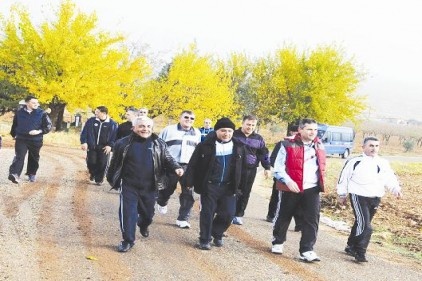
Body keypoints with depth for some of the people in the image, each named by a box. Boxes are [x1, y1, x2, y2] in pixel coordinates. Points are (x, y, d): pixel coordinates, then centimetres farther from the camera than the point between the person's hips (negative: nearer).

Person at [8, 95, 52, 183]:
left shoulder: (42, 113, -4)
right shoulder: (19, 113, 1)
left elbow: (48, 126, -5)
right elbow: (14, 125, 17)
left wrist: (39, 131, -19)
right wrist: (14, 135, 24)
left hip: (36, 140, 0)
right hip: (21, 139, 0)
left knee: (34, 158, 13)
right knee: (19, 156, -16)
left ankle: (32, 174, 32)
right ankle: (14, 174, -27)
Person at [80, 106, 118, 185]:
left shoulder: (112, 124, -2)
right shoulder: (91, 121, 1)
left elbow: (115, 136, 1)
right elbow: (84, 132, 2)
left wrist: (110, 145, -9)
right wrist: (83, 142, -8)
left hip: (104, 148, -1)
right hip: (91, 146, 1)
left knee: (102, 164, -2)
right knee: (91, 162, -1)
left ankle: (99, 179, 13)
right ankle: (92, 174, 29)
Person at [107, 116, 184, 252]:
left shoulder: (158, 144, -1)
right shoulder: (123, 143, -5)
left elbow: (167, 159, 2)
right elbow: (115, 162, 5)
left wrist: (176, 168, -17)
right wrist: (111, 179, 11)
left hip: (149, 187, 2)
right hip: (129, 186, -2)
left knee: (148, 212, 18)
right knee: (128, 213, -6)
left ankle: (143, 225, 52)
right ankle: (128, 240, 9)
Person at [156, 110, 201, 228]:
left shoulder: (197, 133, 14)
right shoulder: (169, 129, 3)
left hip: (190, 167, 2)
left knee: (189, 194, -6)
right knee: (168, 189, 10)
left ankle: (183, 219, 3)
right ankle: (162, 203, 44)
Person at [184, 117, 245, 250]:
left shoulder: (239, 147, 3)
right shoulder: (205, 146, -7)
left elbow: (242, 168, 10)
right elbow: (193, 164, -4)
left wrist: (240, 186, 8)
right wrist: (189, 182, -6)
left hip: (229, 187, 3)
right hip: (209, 186, -3)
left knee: (228, 214, 2)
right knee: (207, 213, 1)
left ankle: (217, 234, 27)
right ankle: (204, 240, 15)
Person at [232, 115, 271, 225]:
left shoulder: (258, 138, 8)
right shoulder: (234, 135, -1)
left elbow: (264, 154, 15)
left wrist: (267, 167, 10)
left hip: (251, 170, 3)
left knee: (245, 193, 5)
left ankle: (238, 215, 16)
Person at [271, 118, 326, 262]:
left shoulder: (319, 146, 9)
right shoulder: (288, 145, -7)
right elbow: (278, 167, -8)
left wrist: (322, 183, 16)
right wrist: (288, 181, -21)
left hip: (312, 189, 3)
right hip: (291, 189, -3)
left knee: (312, 220, -5)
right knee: (283, 217, 10)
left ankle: (306, 250, -1)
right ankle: (278, 242, 32)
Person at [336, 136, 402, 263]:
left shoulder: (383, 163, 8)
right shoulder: (355, 162, -7)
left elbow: (390, 178, 0)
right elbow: (344, 178, 0)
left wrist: (396, 188, -19)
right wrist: (342, 194, 4)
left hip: (375, 199, 6)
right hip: (359, 197, -6)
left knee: (360, 224, 17)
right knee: (364, 225, -15)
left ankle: (351, 247, 32)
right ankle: (360, 253, -7)